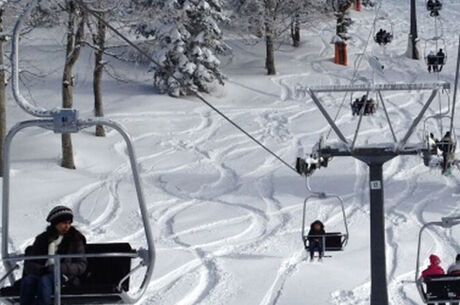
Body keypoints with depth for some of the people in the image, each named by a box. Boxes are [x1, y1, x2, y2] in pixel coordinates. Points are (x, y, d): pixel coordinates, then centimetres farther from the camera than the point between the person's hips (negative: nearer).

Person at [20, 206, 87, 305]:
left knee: (45, 279, -35)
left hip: (65, 277, -3)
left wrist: (59, 268, -15)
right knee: (27, 280, -30)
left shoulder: (75, 239, 8)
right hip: (43, 274, 3)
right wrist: (40, 269, -15)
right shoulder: (42, 239, 14)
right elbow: (29, 264, 9)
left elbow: (81, 265, 0)